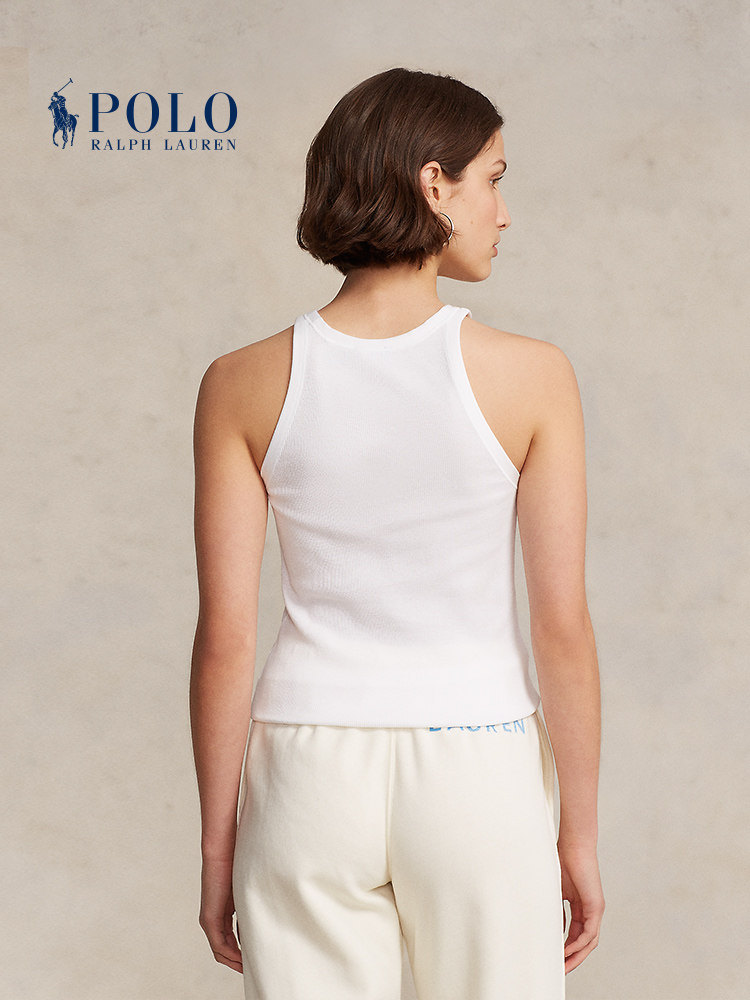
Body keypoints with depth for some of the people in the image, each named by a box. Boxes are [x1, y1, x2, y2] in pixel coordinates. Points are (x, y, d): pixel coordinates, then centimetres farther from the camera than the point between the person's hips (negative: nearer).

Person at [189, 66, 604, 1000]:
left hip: (311, 776, 1)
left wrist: (218, 848, 4)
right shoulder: (531, 376, -10)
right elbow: (563, 626, -8)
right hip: (478, 776, -1)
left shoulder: (243, 385, -6)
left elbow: (225, 638, -6)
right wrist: (579, 834, 2)